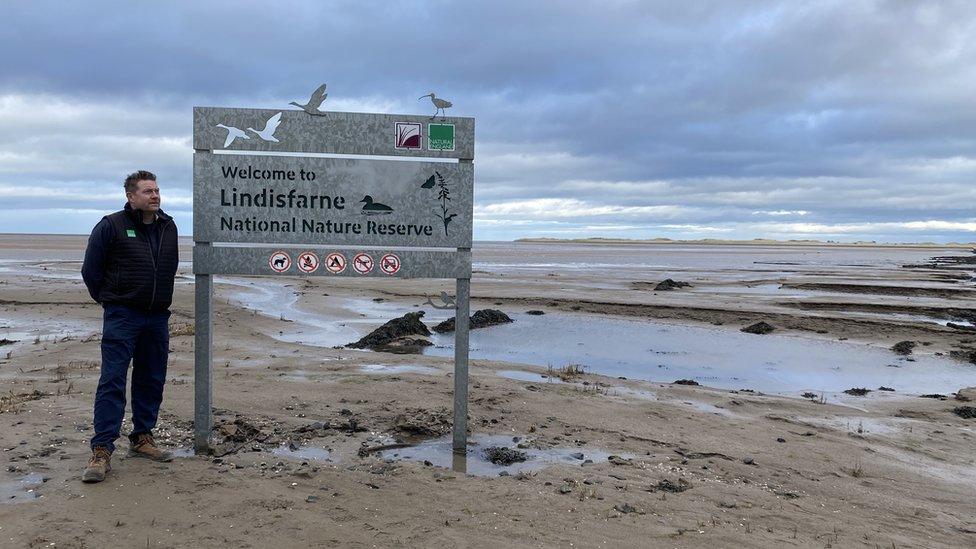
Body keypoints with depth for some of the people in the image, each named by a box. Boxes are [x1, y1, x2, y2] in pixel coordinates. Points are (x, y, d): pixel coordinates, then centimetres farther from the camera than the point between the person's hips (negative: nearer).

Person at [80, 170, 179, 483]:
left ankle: (142, 439, 24)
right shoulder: (111, 226, -7)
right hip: (122, 317, -5)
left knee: (152, 381, 11)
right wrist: (109, 299, 4)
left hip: (158, 317, 6)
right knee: (112, 381, -9)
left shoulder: (169, 228, 10)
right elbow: (91, 270, -1)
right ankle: (102, 451, -6)